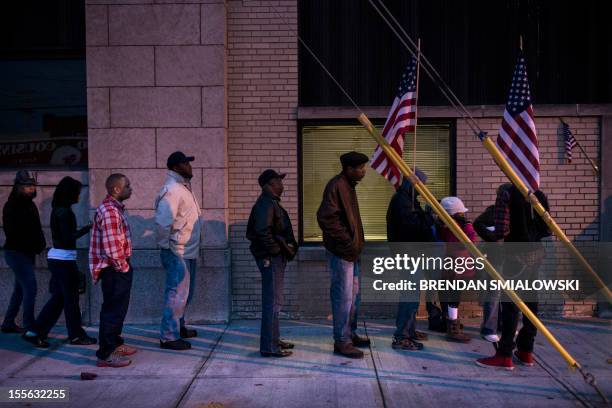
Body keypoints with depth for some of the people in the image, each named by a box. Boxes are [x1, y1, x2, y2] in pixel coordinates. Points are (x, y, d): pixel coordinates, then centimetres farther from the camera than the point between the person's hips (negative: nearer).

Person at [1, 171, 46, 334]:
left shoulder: (29, 204, 14)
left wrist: (40, 244, 2)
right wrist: (33, 245, -16)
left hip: (27, 253, 9)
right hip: (17, 252, -9)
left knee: (20, 289, 15)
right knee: (30, 288, -13)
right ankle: (29, 328, -10)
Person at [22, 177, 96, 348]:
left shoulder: (59, 209, 12)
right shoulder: (64, 211, -16)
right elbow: (68, 237, -19)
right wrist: (87, 228, -15)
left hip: (56, 257, 9)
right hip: (64, 259, -9)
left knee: (58, 298, 14)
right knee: (71, 298, 3)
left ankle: (35, 332, 15)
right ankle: (76, 335, 15)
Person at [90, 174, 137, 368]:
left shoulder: (115, 208, 14)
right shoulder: (109, 210, -20)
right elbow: (111, 245, -25)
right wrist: (123, 266, -15)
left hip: (119, 268, 10)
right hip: (114, 270, -10)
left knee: (118, 308, 19)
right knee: (112, 310, -4)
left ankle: (115, 344, 32)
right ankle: (106, 355, 3)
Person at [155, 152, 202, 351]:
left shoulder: (184, 187, 14)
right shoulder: (172, 189, -18)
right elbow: (163, 221, -26)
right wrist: (165, 246, -19)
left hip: (188, 251, 10)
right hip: (177, 252, -10)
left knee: (185, 292, 20)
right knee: (176, 294, -4)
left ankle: (178, 327, 35)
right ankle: (169, 337, 4)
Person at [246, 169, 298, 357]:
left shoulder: (271, 202, 17)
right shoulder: (266, 203, -16)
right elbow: (262, 231, -28)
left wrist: (287, 248, 15)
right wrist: (277, 250, -17)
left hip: (275, 258, 11)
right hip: (271, 258, -11)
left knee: (273, 301, 17)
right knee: (272, 302, -7)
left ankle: (274, 340, 27)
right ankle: (269, 346, -2)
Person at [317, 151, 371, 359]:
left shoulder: (348, 186, 14)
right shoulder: (336, 186, -17)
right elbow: (326, 218, -25)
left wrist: (356, 242, 13)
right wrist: (347, 241, -19)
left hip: (351, 251, 10)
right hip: (341, 252, -10)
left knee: (354, 294, 18)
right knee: (344, 296, -4)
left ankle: (350, 334, 31)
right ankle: (341, 341, 5)